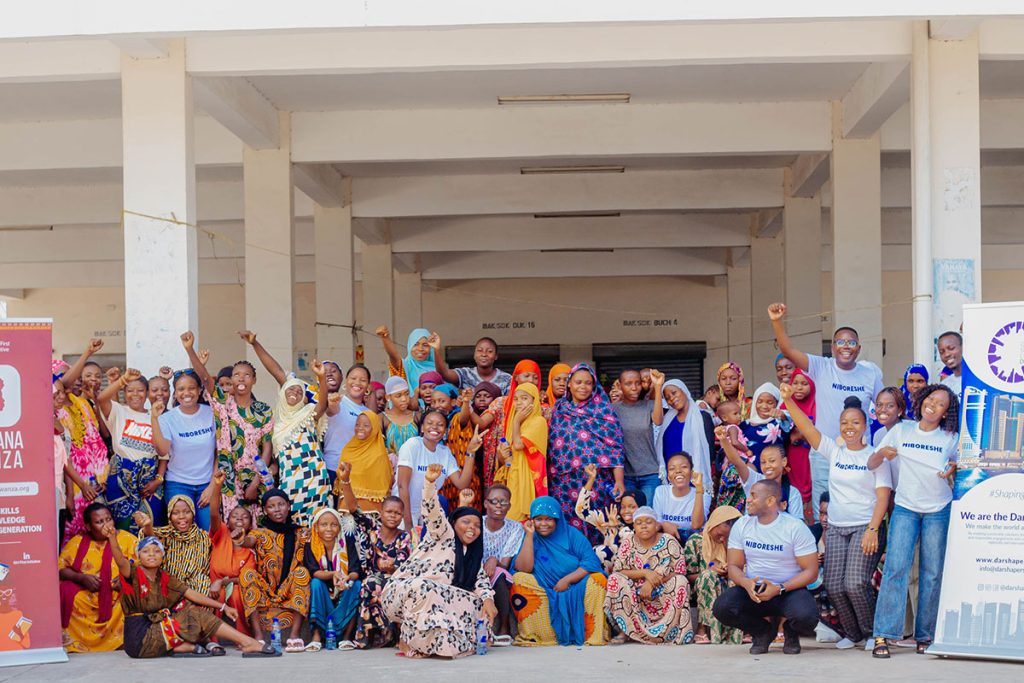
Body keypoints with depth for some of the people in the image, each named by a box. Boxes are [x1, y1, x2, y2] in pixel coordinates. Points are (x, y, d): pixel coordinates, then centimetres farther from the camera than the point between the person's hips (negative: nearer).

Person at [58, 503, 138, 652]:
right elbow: (61, 568, 2)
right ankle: (67, 639, -15)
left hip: (118, 595, -1)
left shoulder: (127, 539, 6)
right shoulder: (77, 542, 9)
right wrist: (82, 577, -14)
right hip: (85, 597, 1)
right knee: (66, 592, -28)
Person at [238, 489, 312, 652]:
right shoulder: (260, 533, 6)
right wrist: (240, 540, -41)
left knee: (302, 571, -26)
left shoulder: (301, 533, 11)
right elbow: (249, 541, -19)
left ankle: (295, 634, -35)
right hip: (264, 594, 0)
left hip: (292, 596, 0)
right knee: (247, 573, -25)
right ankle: (258, 635, -35)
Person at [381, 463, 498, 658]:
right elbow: (432, 511, -17)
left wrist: (488, 599, -16)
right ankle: (408, 639, -21)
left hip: (434, 601, 7)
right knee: (424, 586, -37)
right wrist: (429, 482, -35)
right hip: (402, 591, -7)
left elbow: (481, 580, 6)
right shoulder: (444, 534, 0)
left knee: (476, 603, -6)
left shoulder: (473, 556, 20)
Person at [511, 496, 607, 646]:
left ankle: (594, 635, -22)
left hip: (577, 591, 0)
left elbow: (592, 562, -7)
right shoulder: (531, 538, 4)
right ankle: (533, 635, -23)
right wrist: (529, 535, -13)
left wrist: (567, 580, -18)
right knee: (519, 580, -24)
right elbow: (523, 569, -13)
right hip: (544, 593, 0)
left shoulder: (571, 534, 3)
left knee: (598, 579, -26)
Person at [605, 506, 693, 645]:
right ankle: (626, 630, -19)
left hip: (664, 596, -1)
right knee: (615, 579, -23)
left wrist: (652, 583, -23)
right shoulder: (628, 542, -2)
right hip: (634, 595, 1)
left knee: (679, 582, -27)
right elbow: (617, 571, -7)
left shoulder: (669, 542, -6)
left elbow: (679, 572, -10)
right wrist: (645, 573, -21)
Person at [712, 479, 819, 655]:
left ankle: (791, 632, 7)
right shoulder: (742, 525, 2)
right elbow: (734, 566, 4)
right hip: (752, 589, 3)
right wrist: (746, 583, -20)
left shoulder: (796, 528, -10)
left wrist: (779, 589, -23)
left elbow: (811, 571, -10)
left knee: (806, 617, -35)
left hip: (789, 589, -3)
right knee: (722, 607, -27)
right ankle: (763, 631, 6)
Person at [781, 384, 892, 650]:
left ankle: (873, 632, 4)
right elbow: (807, 428, -1)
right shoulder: (834, 452, 10)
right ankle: (853, 633, 16)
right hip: (836, 528, 4)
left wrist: (872, 530, -17)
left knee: (855, 583, -18)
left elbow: (883, 496, -6)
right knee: (834, 586, -5)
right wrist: (788, 400, -14)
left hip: (866, 527, -4)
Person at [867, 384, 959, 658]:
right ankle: (883, 634, -12)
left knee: (932, 573, 1)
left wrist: (953, 470, -10)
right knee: (896, 567, -12)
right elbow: (871, 465, 3)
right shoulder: (901, 431, 3)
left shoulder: (951, 439, 2)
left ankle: (926, 635, 10)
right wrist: (882, 453, -19)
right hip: (905, 508, 0)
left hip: (939, 510, 1)